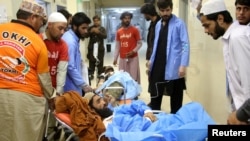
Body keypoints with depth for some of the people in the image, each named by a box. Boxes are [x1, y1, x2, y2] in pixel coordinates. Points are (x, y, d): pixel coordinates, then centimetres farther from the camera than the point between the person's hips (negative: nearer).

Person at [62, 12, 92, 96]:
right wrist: (84, 85, -21)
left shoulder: (74, 38, 7)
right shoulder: (70, 41, -24)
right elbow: (70, 67, -25)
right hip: (71, 86, -10)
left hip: (74, 83, 10)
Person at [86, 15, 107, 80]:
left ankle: (100, 75, 13)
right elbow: (86, 35, -3)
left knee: (100, 62, 4)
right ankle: (91, 74, 7)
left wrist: (99, 32, -25)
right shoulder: (91, 28, 8)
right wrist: (90, 32, -21)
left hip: (100, 48, 0)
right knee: (91, 62, 1)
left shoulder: (102, 28, 6)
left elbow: (105, 36, -10)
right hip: (92, 48, 0)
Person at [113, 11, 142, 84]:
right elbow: (117, 46, 11)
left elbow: (140, 43, -1)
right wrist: (115, 58, 7)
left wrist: (133, 51, -16)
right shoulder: (118, 32, 8)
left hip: (133, 58, -4)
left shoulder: (135, 30, -3)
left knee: (133, 78, -3)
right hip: (122, 58, 4)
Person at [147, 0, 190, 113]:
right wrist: (151, 60, 18)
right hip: (158, 65, 6)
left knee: (175, 96, 6)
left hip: (173, 67, -6)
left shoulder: (179, 23, -8)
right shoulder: (158, 24, 13)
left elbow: (185, 45, -13)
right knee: (155, 93, 13)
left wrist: (183, 65, -20)